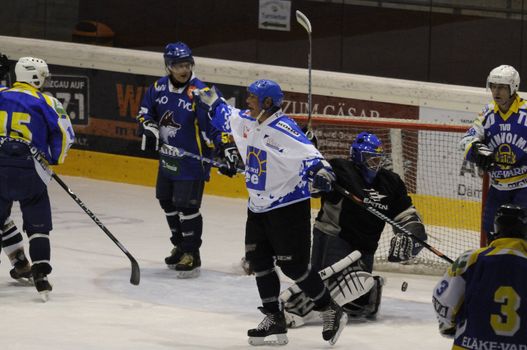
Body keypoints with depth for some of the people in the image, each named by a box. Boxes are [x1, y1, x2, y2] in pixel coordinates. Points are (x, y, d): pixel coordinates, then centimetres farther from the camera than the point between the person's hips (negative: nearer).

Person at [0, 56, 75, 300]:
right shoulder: (46, 102, -1)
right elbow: (64, 134, -3)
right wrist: (55, 159, 13)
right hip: (29, 170, -2)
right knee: (38, 224, 6)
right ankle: (40, 274, -4)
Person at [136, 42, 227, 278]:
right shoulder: (159, 87, 0)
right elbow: (145, 111, 13)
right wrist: (149, 129, -7)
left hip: (192, 160, -7)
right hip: (167, 158, 7)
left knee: (187, 206, -8)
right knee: (167, 202, 19)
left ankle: (192, 254, 4)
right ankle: (180, 246, 36)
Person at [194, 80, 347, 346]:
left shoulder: (283, 129, -22)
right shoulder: (245, 121, 4)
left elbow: (307, 152, -31)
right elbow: (226, 117, 27)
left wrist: (319, 170, -46)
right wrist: (212, 102, 30)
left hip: (289, 206, -9)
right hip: (259, 206, 9)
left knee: (292, 264, -8)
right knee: (259, 261, 8)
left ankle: (331, 312, 6)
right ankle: (274, 321, 16)